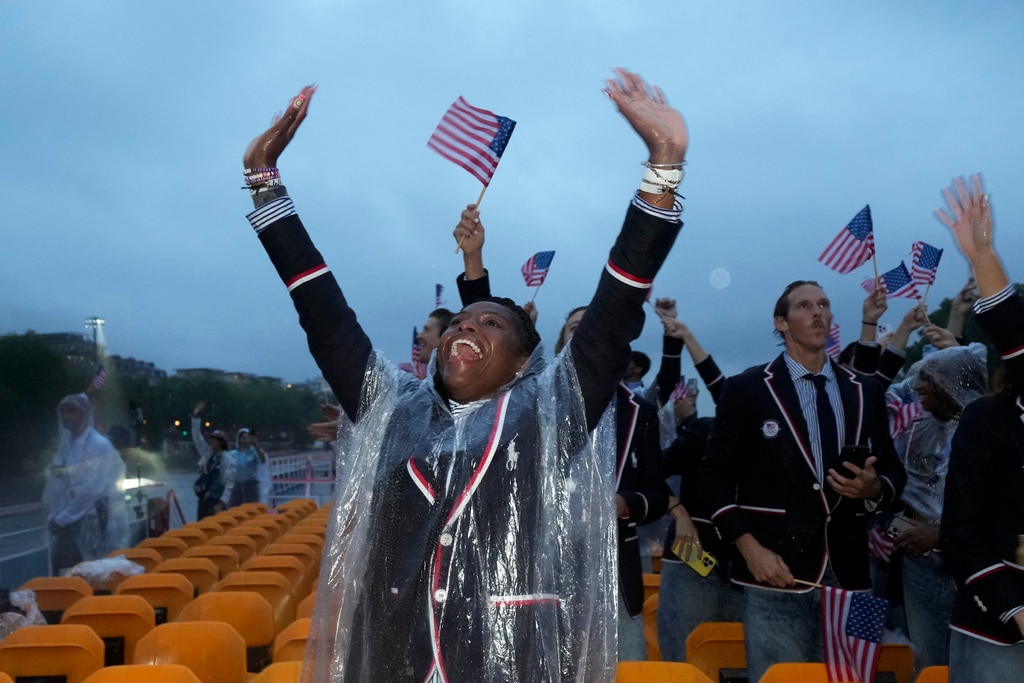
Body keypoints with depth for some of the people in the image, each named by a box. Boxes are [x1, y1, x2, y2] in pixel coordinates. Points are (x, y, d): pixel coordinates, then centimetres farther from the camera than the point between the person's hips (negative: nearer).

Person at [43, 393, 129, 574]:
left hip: (91, 524, -7)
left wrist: (62, 518, -13)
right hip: (66, 523, 7)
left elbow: (92, 490, -16)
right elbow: (55, 484, 17)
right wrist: (55, 515, 4)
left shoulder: (99, 446, -11)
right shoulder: (66, 445, 12)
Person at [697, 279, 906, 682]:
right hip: (777, 572, -3)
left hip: (848, 573, 4)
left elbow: (894, 471, 16)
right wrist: (749, 547, -11)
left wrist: (875, 488, -7)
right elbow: (713, 476, -1)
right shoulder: (746, 389, 1)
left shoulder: (864, 392, 13)